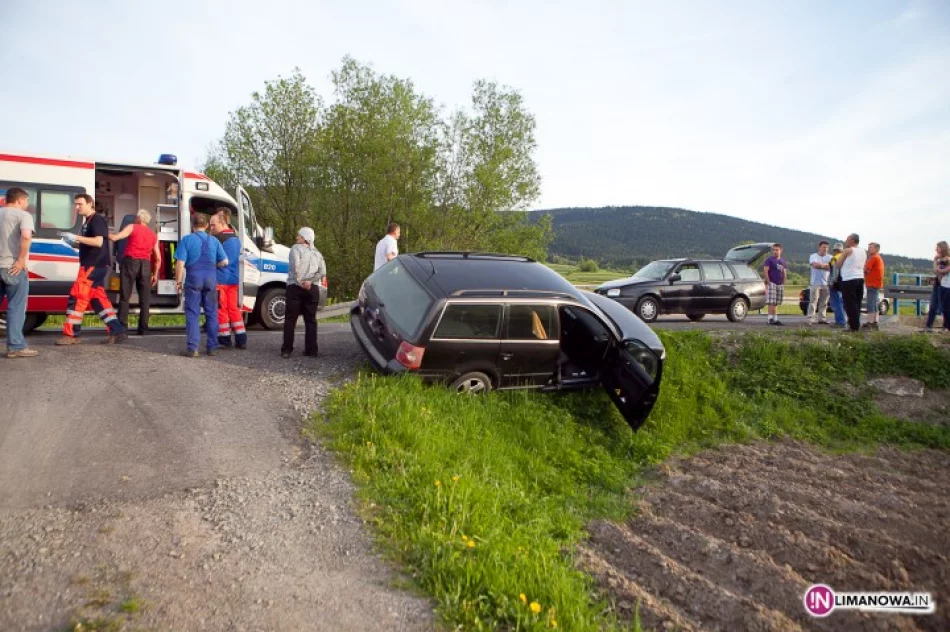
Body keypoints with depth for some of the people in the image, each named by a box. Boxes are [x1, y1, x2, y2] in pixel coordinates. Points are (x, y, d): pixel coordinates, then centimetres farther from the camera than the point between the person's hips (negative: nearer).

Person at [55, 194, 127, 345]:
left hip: (95, 265, -10)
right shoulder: (88, 221, 21)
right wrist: (75, 241, 12)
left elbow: (98, 242, -23)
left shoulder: (97, 220, -11)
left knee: (77, 297, -9)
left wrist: (76, 237, -26)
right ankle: (118, 332, 8)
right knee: (99, 299, 8)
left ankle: (70, 334, -5)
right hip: (93, 265, 10)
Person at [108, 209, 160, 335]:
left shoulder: (132, 227, 6)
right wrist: (155, 274, 20)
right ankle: (143, 328, 5)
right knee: (144, 298, 7)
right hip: (145, 265, 3)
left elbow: (114, 238, -5)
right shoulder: (153, 235, 16)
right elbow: (158, 258, 13)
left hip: (130, 262, -3)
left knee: (125, 296, 0)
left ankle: (122, 327, -5)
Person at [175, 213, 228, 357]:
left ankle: (193, 348, -1)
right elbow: (224, 262, 3)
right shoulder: (214, 241, 7)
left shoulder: (187, 240, -3)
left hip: (194, 278, -3)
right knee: (211, 313, 10)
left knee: (192, 314, 2)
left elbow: (180, 263, -8)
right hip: (211, 278, 3)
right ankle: (211, 347, 14)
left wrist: (178, 281, 0)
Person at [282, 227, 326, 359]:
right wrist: (310, 281, -5)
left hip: (296, 287, -4)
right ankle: (311, 349, 5)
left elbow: (295, 266, -18)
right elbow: (322, 272, 3)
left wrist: (299, 281, -10)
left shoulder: (296, 248, -1)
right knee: (310, 319, 8)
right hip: (312, 288, 4)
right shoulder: (317, 253, 15)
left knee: (290, 319, 0)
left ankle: (287, 349, -3)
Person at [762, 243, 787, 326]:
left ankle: (775, 319, 12)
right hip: (772, 283, -7)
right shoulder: (769, 260, -3)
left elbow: (784, 273, 21)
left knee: (776, 303, 9)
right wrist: (768, 282, -16)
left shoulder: (782, 261, 17)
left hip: (780, 285, 7)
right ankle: (770, 319, -11)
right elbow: (765, 271, -10)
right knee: (771, 303, -11)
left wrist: (783, 283, 10)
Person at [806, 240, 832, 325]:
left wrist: (820, 265, -13)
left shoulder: (829, 257, 12)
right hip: (815, 283, -4)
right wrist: (826, 265, -10)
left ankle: (822, 318, 12)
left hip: (826, 283, 4)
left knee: (824, 303, 6)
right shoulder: (813, 256, 3)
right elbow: (815, 264, -16)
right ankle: (810, 319, -9)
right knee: (813, 302, -7)